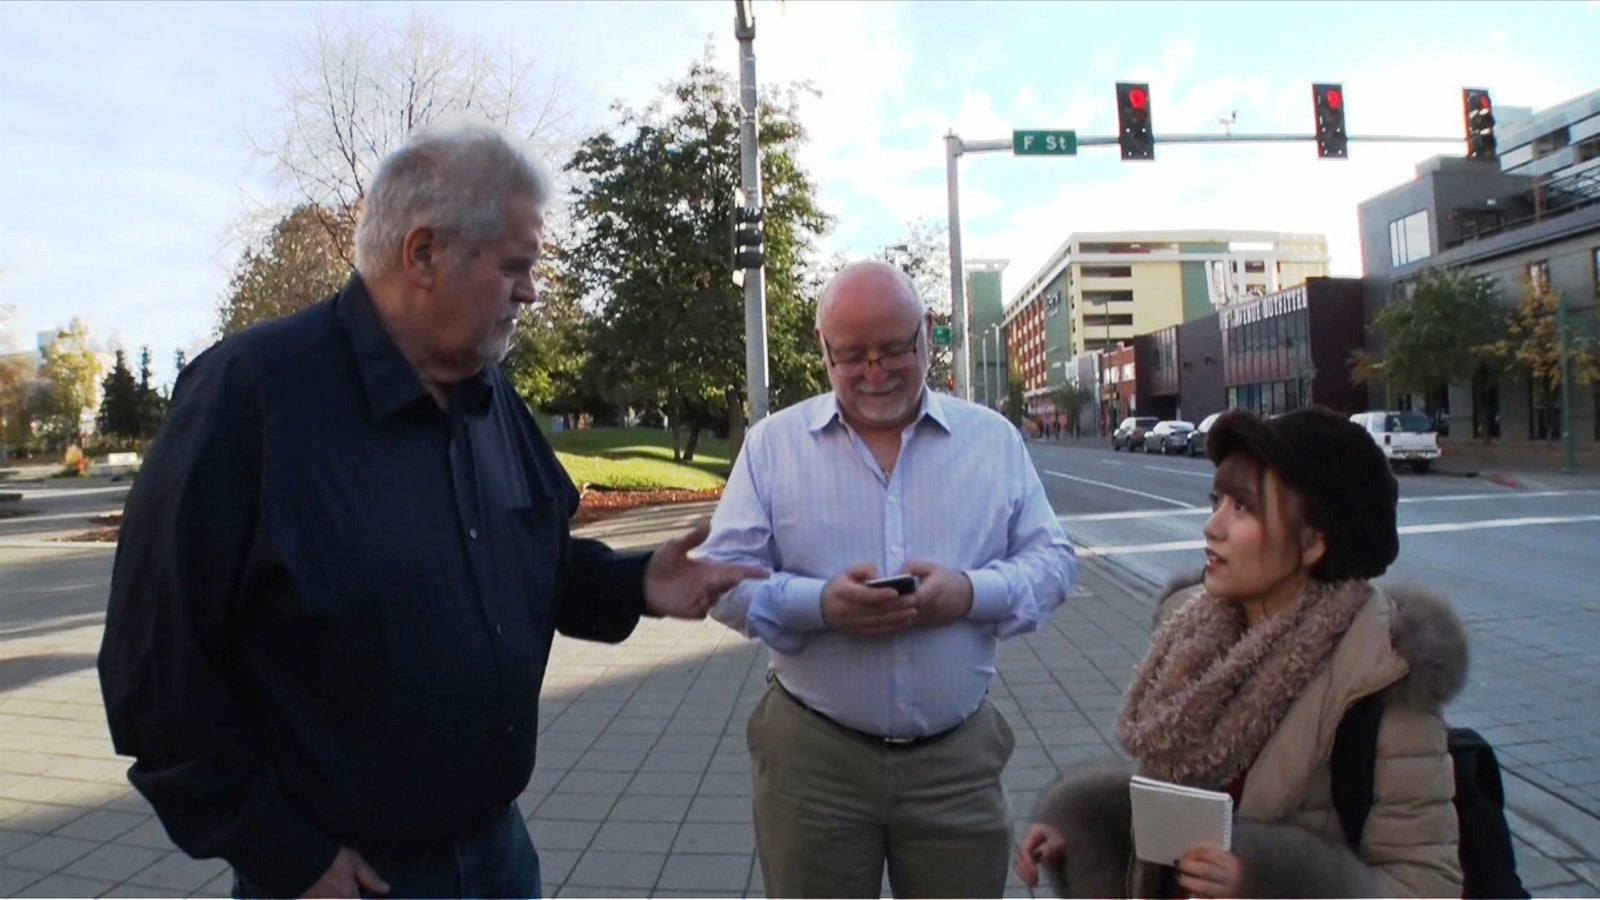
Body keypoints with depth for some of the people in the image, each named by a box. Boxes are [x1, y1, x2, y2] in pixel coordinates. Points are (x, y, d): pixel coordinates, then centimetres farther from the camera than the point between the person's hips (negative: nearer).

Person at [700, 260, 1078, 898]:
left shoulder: (995, 439, 4)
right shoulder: (772, 443, 0)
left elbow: (1052, 560, 4)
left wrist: (972, 593, -17)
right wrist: (820, 604, -21)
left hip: (959, 756, 1)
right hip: (811, 754, -1)